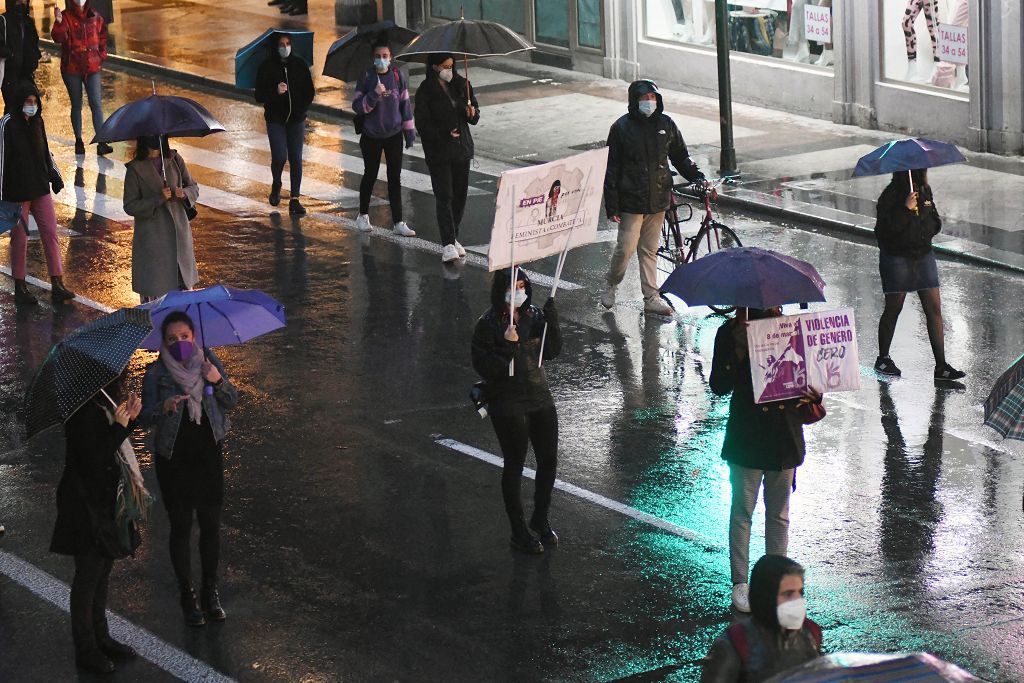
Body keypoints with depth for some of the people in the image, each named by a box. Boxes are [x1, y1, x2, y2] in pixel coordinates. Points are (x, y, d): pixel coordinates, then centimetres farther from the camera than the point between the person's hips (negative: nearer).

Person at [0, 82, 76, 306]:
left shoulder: (37, 121, 6)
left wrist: (54, 176, 16)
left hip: (40, 188, 6)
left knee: (50, 233, 1)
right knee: (20, 239, 4)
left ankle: (57, 285, 3)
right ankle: (20, 289, 14)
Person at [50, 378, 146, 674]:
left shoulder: (103, 407, 6)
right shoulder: (84, 413, -23)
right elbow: (92, 460, -26)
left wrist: (129, 419, 2)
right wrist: (120, 425, -24)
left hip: (107, 502, 9)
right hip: (89, 508, -9)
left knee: (102, 573, 19)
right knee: (88, 576, 1)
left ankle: (100, 638, 31)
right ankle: (85, 649, 12)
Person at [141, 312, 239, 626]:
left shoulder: (208, 361, 2)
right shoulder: (156, 372, -6)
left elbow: (232, 401, 2)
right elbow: (146, 417, -12)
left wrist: (219, 381, -18)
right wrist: (165, 407, -33)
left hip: (208, 452, 2)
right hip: (173, 457, -2)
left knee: (211, 523, 5)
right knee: (180, 526, 1)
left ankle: (210, 591, 18)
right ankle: (187, 596, 10)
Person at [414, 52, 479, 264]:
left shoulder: (461, 85, 7)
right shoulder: (425, 91, -7)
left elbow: (474, 117, 12)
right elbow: (422, 123, -9)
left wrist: (472, 113, -12)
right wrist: (445, 133, -21)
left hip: (462, 148, 5)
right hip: (438, 151, -5)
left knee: (460, 194, 8)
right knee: (444, 196, -10)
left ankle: (453, 237, 21)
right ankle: (448, 245, -13)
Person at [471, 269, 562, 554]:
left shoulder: (534, 316, 5)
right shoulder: (488, 325, -11)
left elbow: (552, 352, 3)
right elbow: (483, 367, -15)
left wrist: (552, 324, -12)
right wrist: (508, 348, -27)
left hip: (539, 396, 6)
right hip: (508, 403, -6)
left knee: (549, 460, 10)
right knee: (514, 465, 2)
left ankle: (540, 518, 31)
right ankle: (519, 532, 13)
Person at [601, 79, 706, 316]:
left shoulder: (665, 124, 5)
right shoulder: (622, 128, -7)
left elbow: (680, 156, 18)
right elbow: (612, 169, -5)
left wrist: (697, 176, 2)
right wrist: (612, 206, -8)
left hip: (658, 200, 4)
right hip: (631, 201, -4)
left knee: (650, 250, 10)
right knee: (626, 248, -4)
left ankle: (651, 297, 15)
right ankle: (611, 285, 20)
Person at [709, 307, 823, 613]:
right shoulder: (731, 332, -5)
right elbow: (718, 386, -11)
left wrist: (813, 397, -7)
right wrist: (739, 351, -26)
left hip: (784, 438, 3)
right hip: (747, 438, -3)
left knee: (778, 515, 12)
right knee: (742, 513, 4)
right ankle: (740, 583, 10)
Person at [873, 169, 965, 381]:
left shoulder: (925, 191, 8)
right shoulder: (891, 194, -13)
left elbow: (935, 221, 22)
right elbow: (885, 228, -21)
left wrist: (933, 225, -1)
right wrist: (906, 209, -28)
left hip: (924, 255, 6)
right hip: (897, 258, -6)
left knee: (934, 308, 0)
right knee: (893, 308, 5)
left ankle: (941, 366, 0)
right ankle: (882, 360, 23)